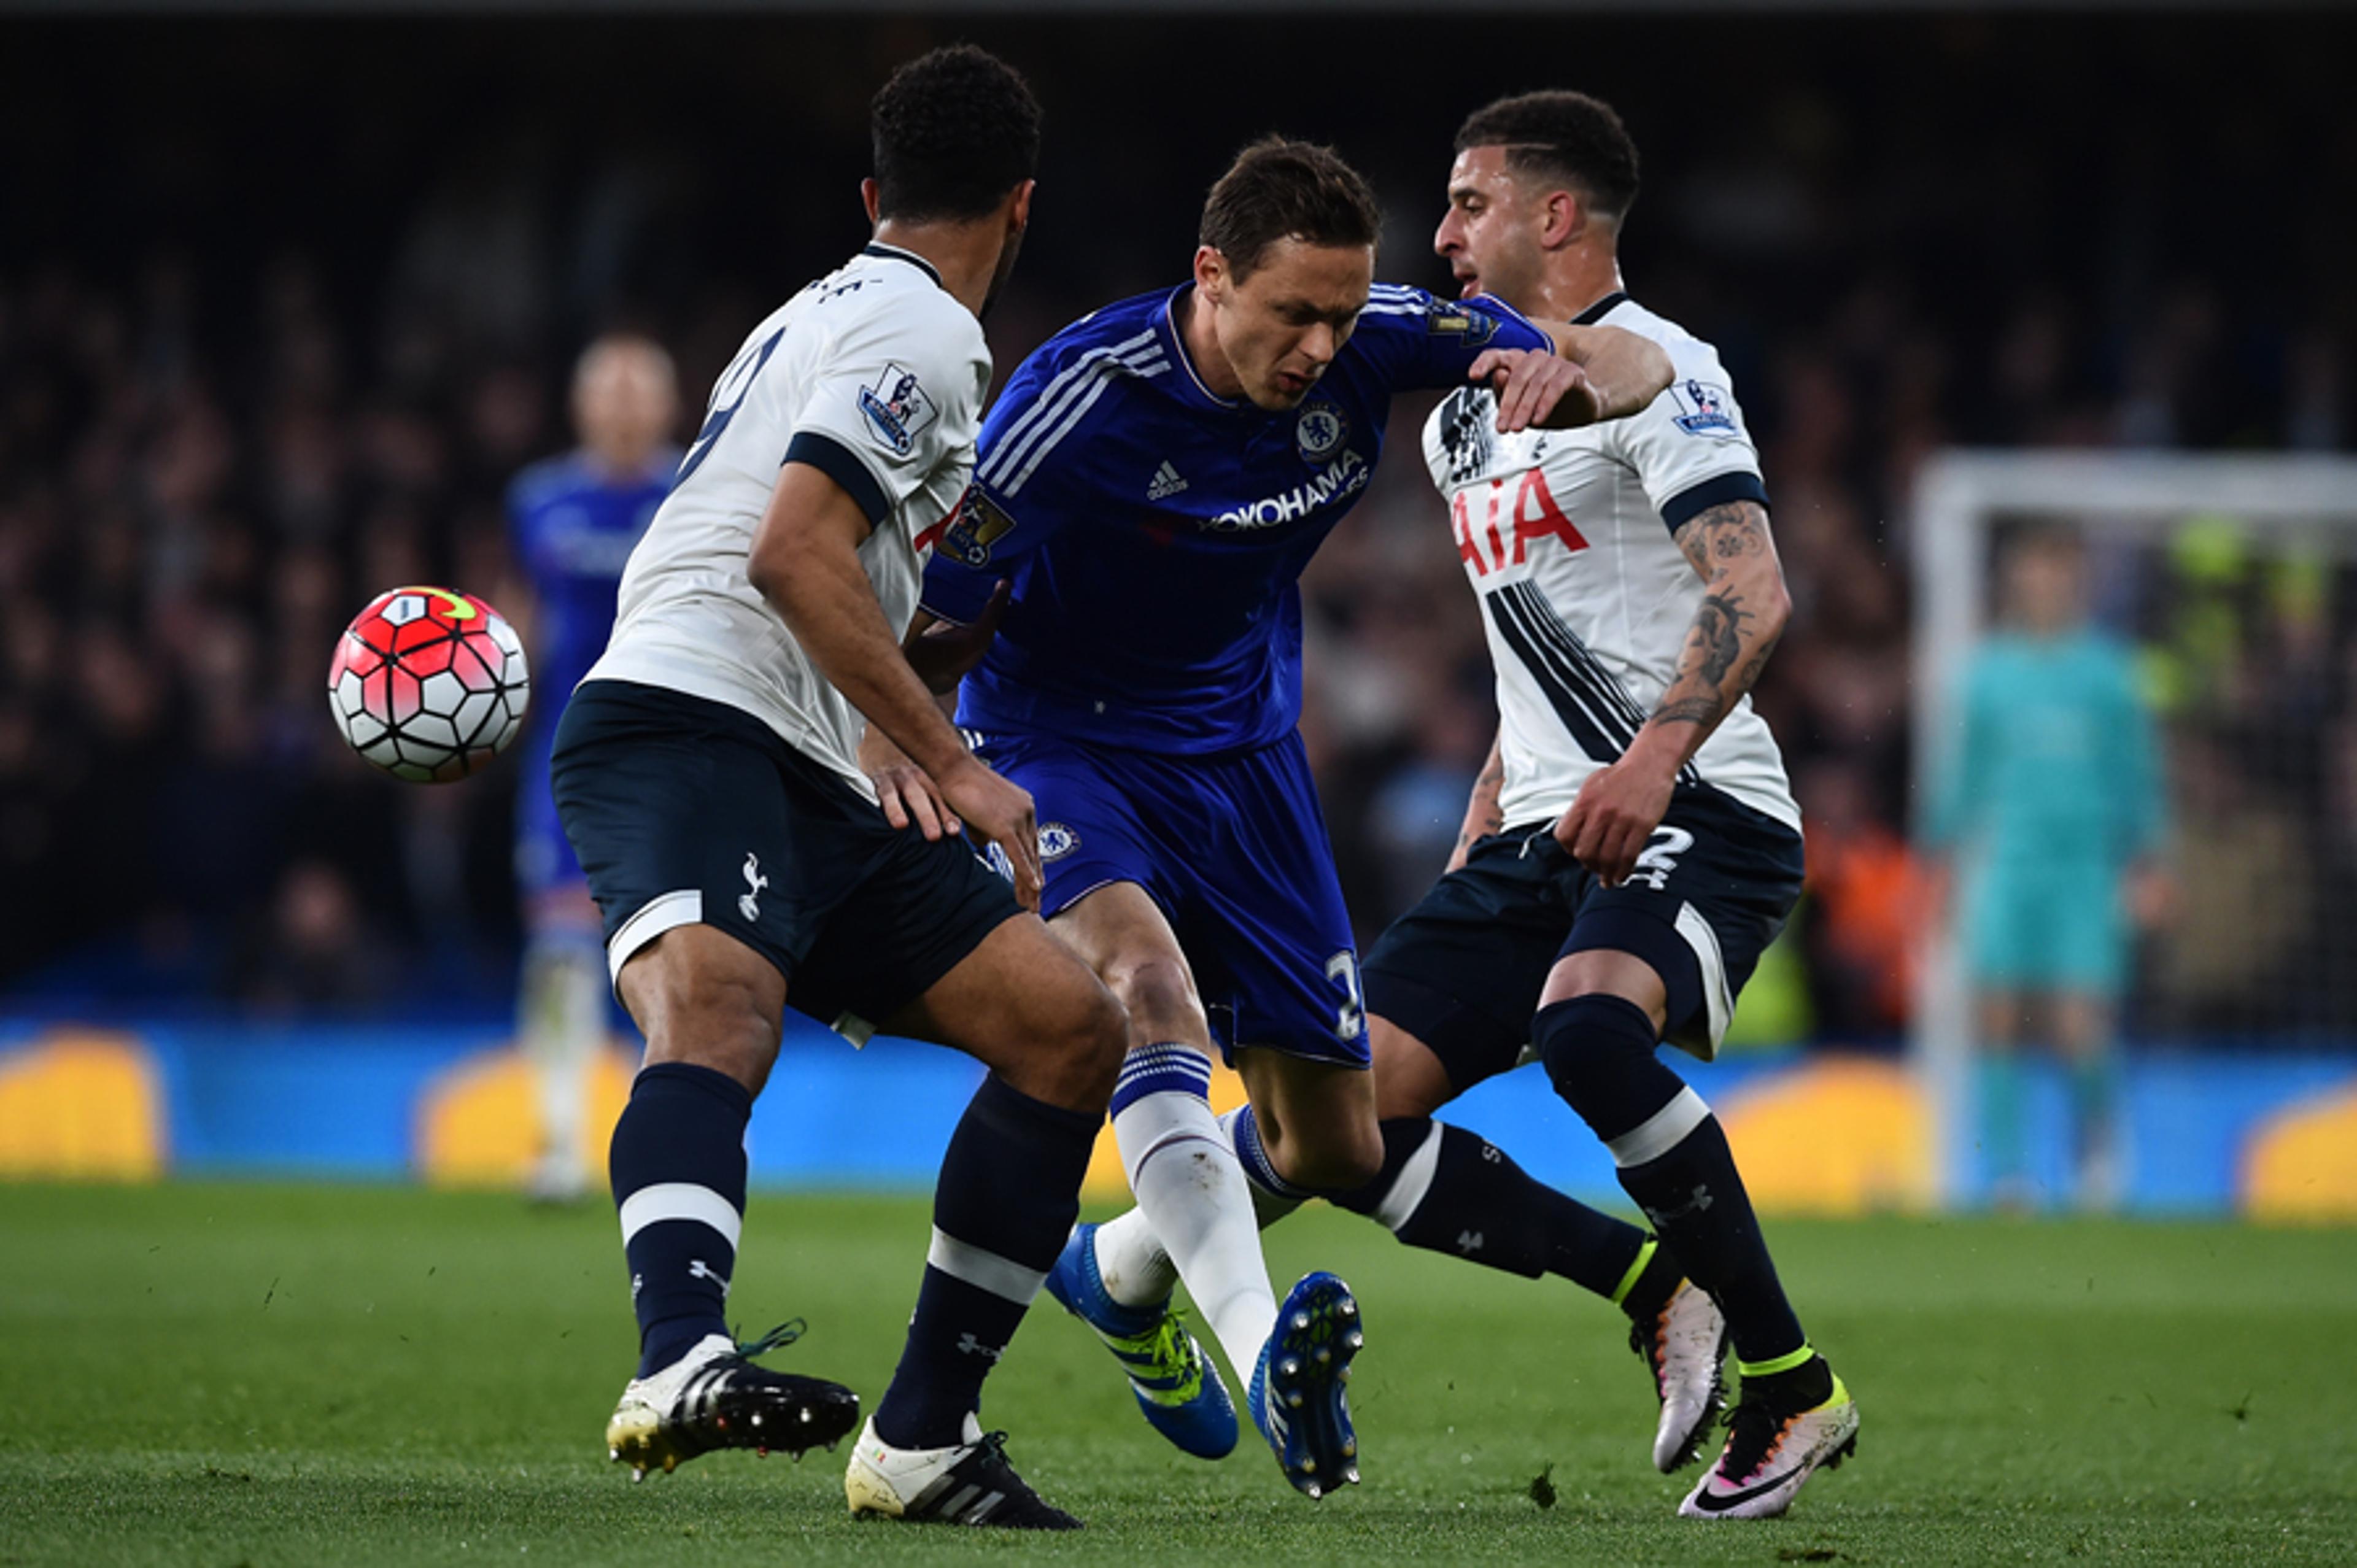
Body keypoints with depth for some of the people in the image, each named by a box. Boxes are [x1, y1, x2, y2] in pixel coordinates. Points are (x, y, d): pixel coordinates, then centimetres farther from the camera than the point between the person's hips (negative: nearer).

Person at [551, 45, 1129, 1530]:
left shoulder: (821, 313, 28)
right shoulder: (924, 331, -3)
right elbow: (794, 555, -17)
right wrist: (955, 764, -15)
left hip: (806, 789, 10)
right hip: (687, 728, -10)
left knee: (1073, 1026, 4)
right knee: (716, 1013, -36)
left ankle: (920, 1441, 2)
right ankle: (680, 1365, -64)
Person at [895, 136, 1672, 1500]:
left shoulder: (1368, 340, -14)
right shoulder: (1087, 396, -27)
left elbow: (1636, 369, -10)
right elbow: (927, 611, -22)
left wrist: (1579, 377, -34)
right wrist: (905, 752, -41)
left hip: (1241, 748, 5)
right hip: (1060, 741, -5)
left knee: (1335, 1147, 8)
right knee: (1148, 976, -37)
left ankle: (1126, 1276, 41)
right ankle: (1264, 1351, -50)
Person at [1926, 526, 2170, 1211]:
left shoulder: (2109, 667, 5)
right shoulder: (1989, 668, 8)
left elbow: (2138, 768, 8)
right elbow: (1965, 768, 14)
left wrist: (2147, 865, 3)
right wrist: (1951, 853, 9)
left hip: (2088, 866, -1)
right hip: (2005, 863, 1)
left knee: (2082, 1031, -9)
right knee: (2000, 1020, -5)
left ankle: (2096, 1142, 17)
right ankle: (2007, 1169, 4)